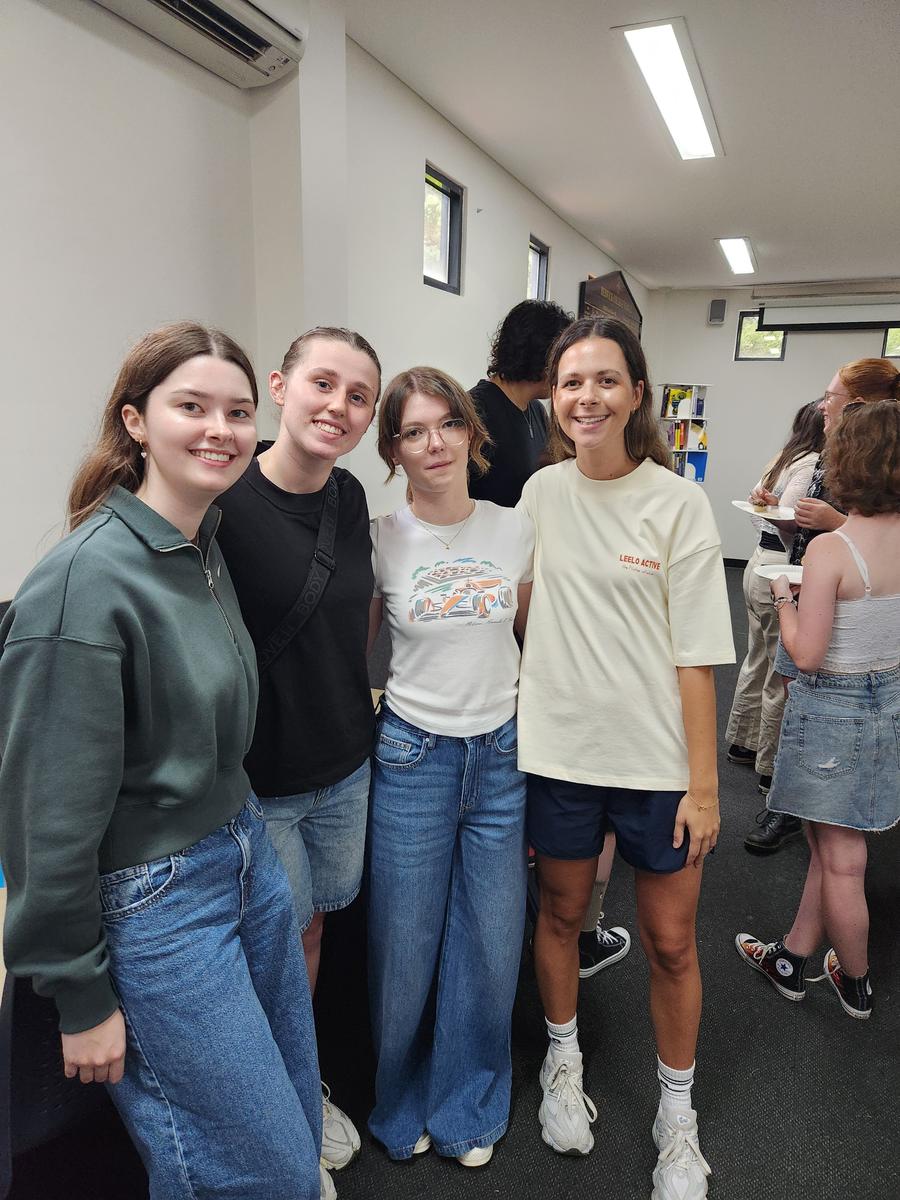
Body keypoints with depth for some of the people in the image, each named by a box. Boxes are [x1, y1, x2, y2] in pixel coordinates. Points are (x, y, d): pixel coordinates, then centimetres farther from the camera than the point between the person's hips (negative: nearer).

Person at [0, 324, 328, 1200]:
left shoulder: (207, 550, 4)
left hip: (244, 855, 8)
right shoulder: (86, 579, -23)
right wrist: (82, 997, -11)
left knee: (297, 1118, 23)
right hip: (151, 899, -8)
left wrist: (243, 838, 15)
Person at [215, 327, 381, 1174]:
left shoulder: (349, 497, 0)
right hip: (254, 782, -6)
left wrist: (353, 692, 11)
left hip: (345, 767, 6)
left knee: (310, 925, 23)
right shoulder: (222, 504, -21)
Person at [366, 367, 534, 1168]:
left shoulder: (515, 530, -1)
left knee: (492, 944, 14)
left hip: (501, 755, 2)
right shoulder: (379, 543, -8)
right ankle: (402, 1102, 43)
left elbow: (532, 644, 9)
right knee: (406, 946, 13)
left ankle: (467, 1107, 41)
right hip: (412, 757, -2)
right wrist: (369, 716, -2)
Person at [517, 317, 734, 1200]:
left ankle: (677, 1111, 38)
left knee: (671, 942, 11)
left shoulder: (677, 502, -7)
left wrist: (704, 782, -9)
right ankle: (563, 1061, 46)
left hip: (656, 757, -2)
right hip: (558, 745, 2)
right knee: (561, 912, 19)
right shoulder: (541, 492, 1)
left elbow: (696, 655, -8)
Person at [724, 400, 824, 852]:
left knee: (758, 658, 21)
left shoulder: (784, 457, 10)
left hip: (760, 562, 10)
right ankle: (771, 768, 12)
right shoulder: (812, 465, -17)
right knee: (781, 674, 1)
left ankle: (741, 740, 35)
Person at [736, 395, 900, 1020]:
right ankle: (793, 958, 37)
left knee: (842, 860, 13)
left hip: (833, 705, -7)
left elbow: (807, 653, -20)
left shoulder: (830, 549, -23)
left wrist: (783, 596, -4)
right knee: (829, 846, 20)